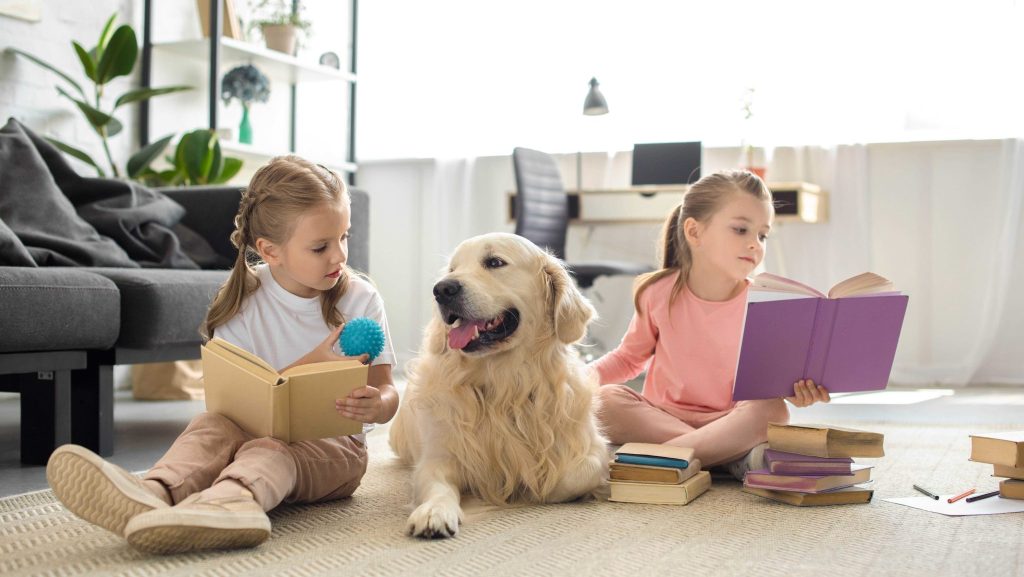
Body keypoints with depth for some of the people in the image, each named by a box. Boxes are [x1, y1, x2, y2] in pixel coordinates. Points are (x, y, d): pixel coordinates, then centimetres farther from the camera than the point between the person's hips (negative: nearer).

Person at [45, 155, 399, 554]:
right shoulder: (243, 303, 0)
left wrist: (376, 405, -28)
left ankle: (223, 503, -70)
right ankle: (157, 493, -61)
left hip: (334, 446, -3)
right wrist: (309, 366, -20)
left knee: (268, 451, -34)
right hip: (258, 429, 3)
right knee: (213, 423, -28)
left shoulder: (361, 299, -1)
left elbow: (386, 392, -2)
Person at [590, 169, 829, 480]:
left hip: (732, 423, -1)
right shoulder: (659, 293, -6)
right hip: (660, 417, 1)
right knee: (605, 399, -28)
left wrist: (795, 388, -25)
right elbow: (630, 356, 9)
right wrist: (587, 375, -10)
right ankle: (737, 458, -29)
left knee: (772, 411, -30)